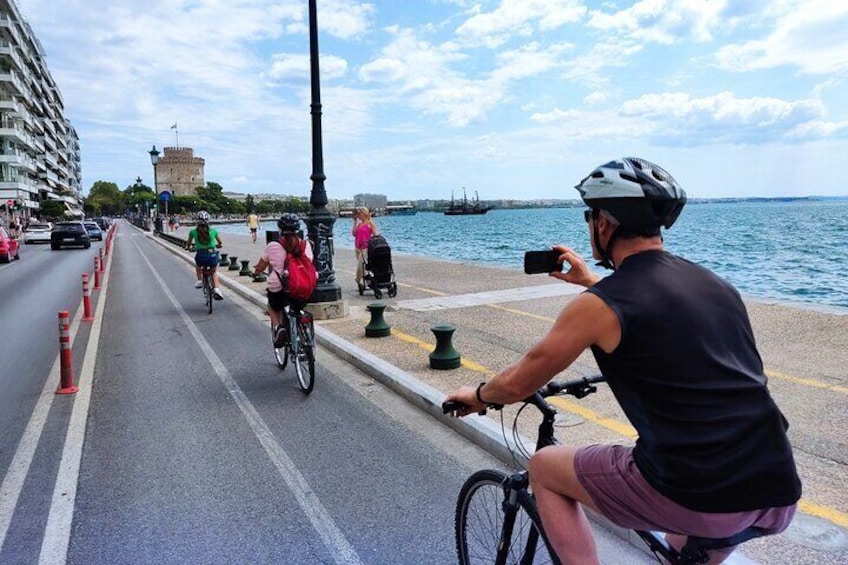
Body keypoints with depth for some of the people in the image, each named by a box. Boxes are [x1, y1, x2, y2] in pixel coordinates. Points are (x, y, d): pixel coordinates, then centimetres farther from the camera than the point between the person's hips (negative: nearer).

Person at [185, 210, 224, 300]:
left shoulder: (193, 232, 2)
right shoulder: (213, 231, 5)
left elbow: (188, 245, 16)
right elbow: (220, 243, 20)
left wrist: (188, 246, 38)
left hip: (200, 257, 0)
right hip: (213, 256, 0)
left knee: (197, 265, 39)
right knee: (214, 271, 29)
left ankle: (199, 280, 24)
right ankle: (216, 288, 8)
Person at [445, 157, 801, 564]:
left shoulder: (598, 304, -10)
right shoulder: (713, 283, 10)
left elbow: (517, 385, 1)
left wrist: (478, 395, 22)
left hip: (694, 499, -7)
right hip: (779, 496, 7)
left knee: (543, 467, 14)